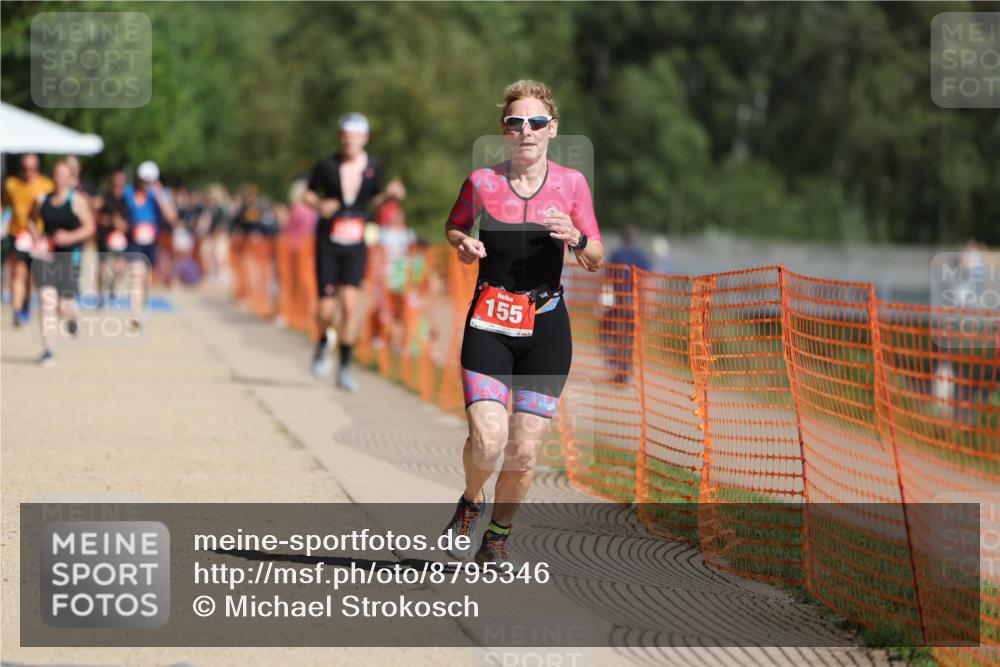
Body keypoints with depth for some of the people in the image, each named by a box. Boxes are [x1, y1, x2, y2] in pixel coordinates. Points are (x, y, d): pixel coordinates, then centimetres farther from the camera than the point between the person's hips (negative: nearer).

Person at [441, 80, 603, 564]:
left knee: (523, 452, -1)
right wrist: (463, 245, -4)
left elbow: (595, 261, 8)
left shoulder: (571, 183, 1)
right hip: (490, 325, -1)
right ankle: (471, 501, 17)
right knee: (487, 441, -16)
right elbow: (454, 225, 18)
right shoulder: (482, 182, -1)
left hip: (546, 328, 1)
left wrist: (576, 238, -14)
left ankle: (497, 538, 23)